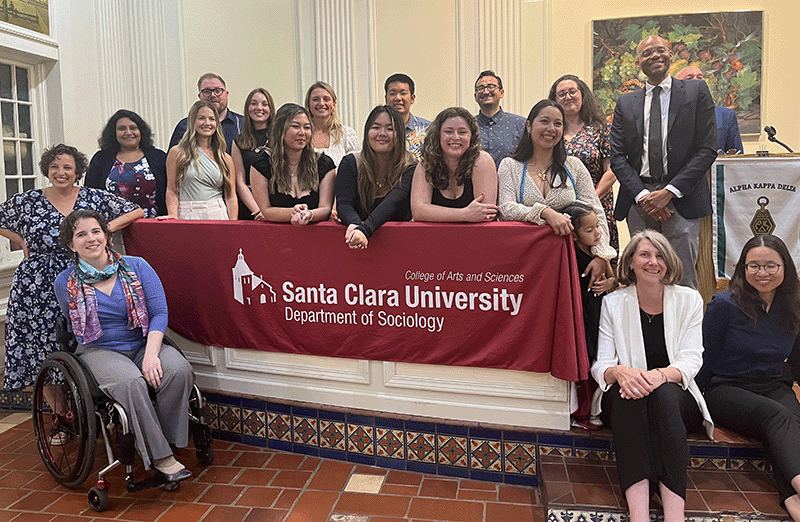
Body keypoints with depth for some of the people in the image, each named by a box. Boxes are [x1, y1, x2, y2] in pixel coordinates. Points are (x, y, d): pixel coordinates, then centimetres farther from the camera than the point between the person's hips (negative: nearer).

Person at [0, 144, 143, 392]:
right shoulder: (27, 201, 6)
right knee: (44, 349, 2)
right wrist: (22, 241, 7)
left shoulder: (95, 198, 2)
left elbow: (136, 211, 5)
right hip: (39, 290, 1)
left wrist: (109, 227, -8)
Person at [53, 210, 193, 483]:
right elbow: (76, 327, 18)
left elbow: (159, 312, -5)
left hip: (143, 345, 2)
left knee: (179, 370, -30)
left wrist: (151, 354, -19)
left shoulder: (137, 267, 2)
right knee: (130, 382, -35)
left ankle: (166, 439, -13)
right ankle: (160, 456, -25)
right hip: (98, 351, -1)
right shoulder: (65, 283, 4)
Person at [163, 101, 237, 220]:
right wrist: (173, 217, -12)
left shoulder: (226, 159, 11)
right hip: (187, 215, -2)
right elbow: (171, 191, 4)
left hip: (218, 215, 2)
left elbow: (231, 197, 8)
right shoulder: (177, 153, 5)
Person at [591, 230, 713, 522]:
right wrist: (620, 372, -30)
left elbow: (691, 359, -5)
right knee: (629, 389, -35)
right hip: (623, 400, 0)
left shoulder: (689, 300, 5)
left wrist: (661, 375, -29)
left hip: (677, 397, 0)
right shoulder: (612, 303, 3)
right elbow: (600, 364, -4)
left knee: (664, 392, -35)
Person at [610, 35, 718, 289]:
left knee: (683, 280, -4)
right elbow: (617, 157, 7)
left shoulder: (696, 92, 7)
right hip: (639, 200, 2)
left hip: (681, 199, -2)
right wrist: (642, 196, -8)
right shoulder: (625, 103, 14)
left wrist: (669, 191, -10)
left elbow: (707, 149, -1)